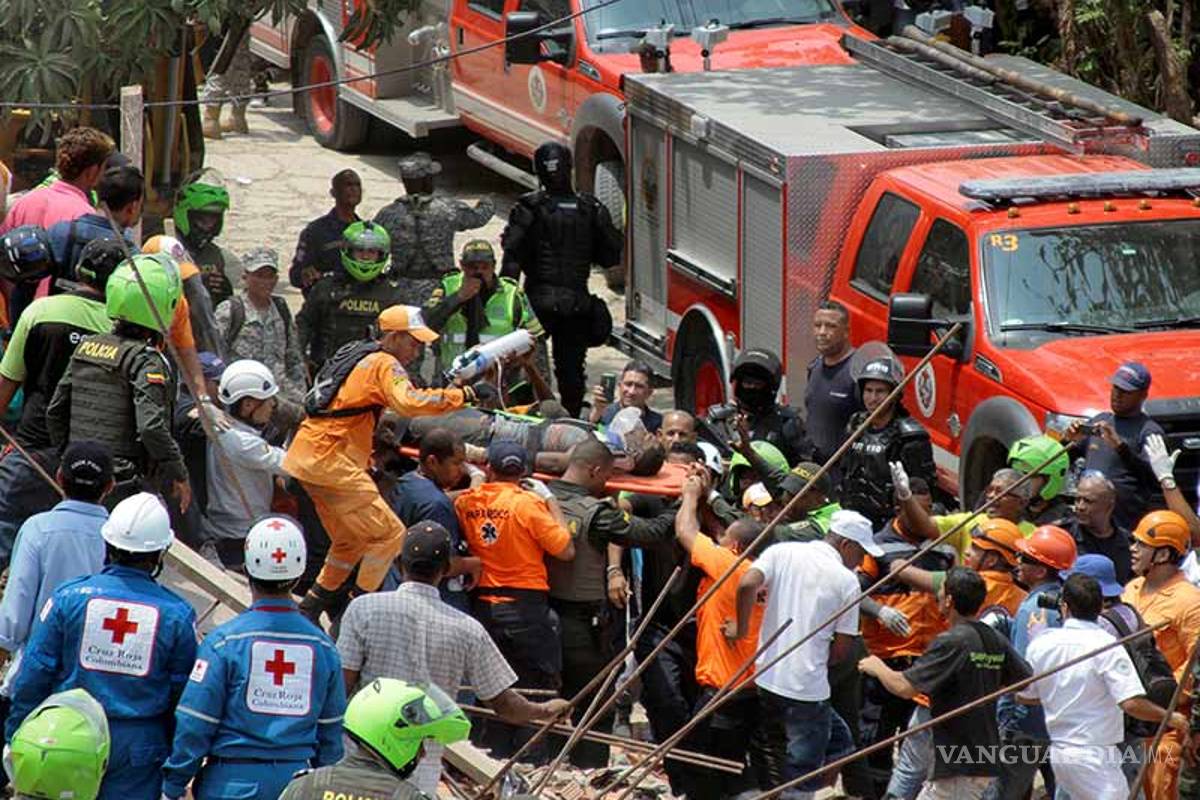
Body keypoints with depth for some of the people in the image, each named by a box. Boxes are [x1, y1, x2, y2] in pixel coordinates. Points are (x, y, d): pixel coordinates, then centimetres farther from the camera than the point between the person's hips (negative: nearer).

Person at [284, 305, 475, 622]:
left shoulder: (355, 355, 21)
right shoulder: (384, 364, -10)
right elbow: (410, 403, -28)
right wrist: (464, 395, -26)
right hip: (331, 462, -10)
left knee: (349, 542, 21)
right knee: (390, 535, -7)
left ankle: (308, 611, 21)